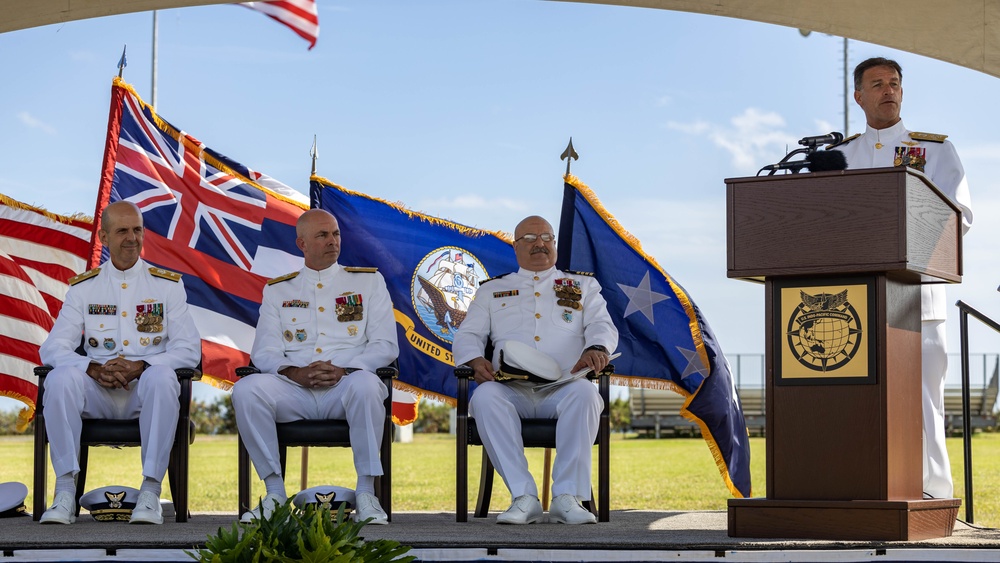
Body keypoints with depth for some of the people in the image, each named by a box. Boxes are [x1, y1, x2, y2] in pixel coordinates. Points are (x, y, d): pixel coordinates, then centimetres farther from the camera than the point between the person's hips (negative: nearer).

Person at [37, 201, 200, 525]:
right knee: (60, 378, -30)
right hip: (97, 391, 1)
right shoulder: (83, 288, 13)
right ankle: (65, 491, -28)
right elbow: (52, 348, 4)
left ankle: (150, 490, -32)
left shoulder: (168, 285, 10)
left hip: (145, 389, -1)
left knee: (161, 377, -35)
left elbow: (190, 349, 1)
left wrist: (141, 366, -17)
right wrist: (94, 369, -16)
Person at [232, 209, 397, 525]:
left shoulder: (368, 282, 16)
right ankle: (275, 494, -20)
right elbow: (264, 352, 8)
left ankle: (366, 494, -28)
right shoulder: (277, 291, 19)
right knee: (246, 389, -28)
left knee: (366, 384, -37)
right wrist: (296, 373, -14)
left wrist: (343, 370, -13)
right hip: (293, 390, 2)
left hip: (346, 386, -2)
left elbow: (386, 345, 5)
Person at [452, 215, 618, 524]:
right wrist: (476, 361, -7)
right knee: (485, 397, -34)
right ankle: (523, 498, -35)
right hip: (512, 391, 1)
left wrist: (595, 349, -17)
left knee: (584, 393, -36)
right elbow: (467, 335, 17)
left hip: (563, 389, 0)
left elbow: (603, 326, 9)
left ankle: (567, 497, -36)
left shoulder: (583, 286, 24)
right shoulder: (492, 290, 26)